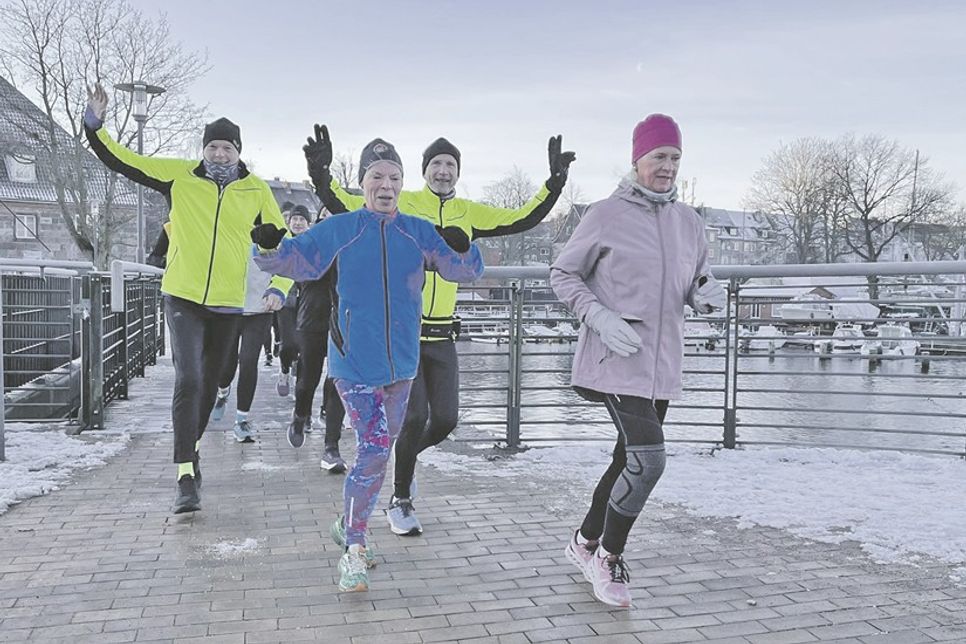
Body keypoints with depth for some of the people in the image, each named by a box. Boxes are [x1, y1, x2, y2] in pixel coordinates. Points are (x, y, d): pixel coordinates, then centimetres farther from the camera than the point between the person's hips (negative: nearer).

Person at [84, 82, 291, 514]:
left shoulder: (257, 191, 0)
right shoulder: (179, 176, -2)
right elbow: (122, 162, 1)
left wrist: (279, 287, -8)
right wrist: (95, 126, -14)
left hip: (228, 304, 2)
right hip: (183, 299, -2)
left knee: (209, 383, 16)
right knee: (188, 380, -15)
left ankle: (190, 447, 39)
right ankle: (186, 475, -9)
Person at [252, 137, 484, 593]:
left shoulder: (418, 232, 4)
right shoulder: (339, 230, -2)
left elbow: (465, 271, 1)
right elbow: (296, 258, 0)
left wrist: (461, 250, -21)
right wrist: (269, 247, -21)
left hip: (401, 363, 4)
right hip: (354, 363, -4)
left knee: (380, 451, 15)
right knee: (375, 451, -11)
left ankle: (349, 525, 37)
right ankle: (354, 550, 4)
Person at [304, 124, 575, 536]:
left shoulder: (468, 213, 8)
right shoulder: (400, 205, -2)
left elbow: (523, 219, 8)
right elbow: (345, 206, -8)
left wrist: (555, 181, 1)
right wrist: (321, 173, -24)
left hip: (441, 336, 4)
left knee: (445, 420, 2)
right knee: (414, 417, -8)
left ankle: (401, 457, 36)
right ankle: (400, 502, 14)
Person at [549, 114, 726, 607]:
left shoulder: (688, 221, 9)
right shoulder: (607, 215, -7)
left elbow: (697, 282, 20)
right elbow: (563, 274, -1)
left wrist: (707, 294, -4)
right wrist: (599, 316, -16)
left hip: (662, 364, 7)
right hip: (616, 360, -7)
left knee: (629, 461, 16)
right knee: (647, 460, -17)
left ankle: (585, 543, 38)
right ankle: (608, 558, 6)